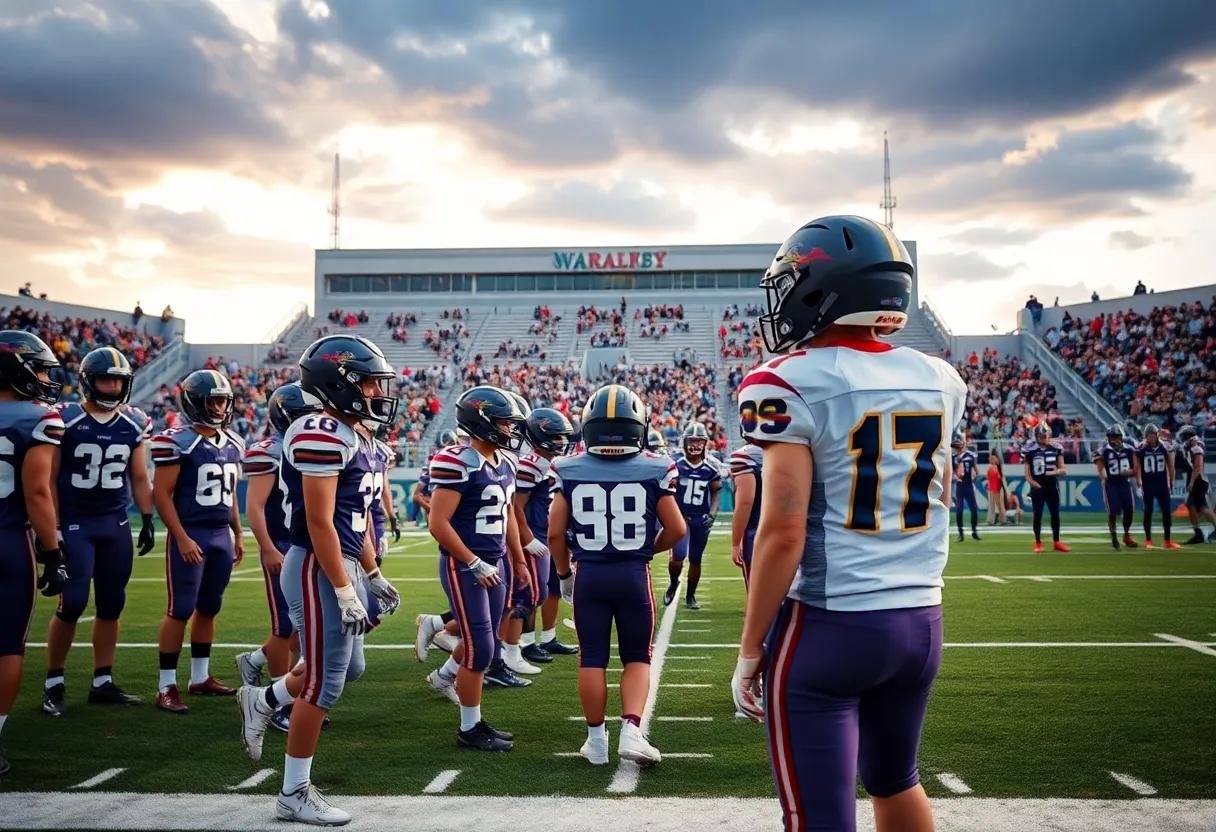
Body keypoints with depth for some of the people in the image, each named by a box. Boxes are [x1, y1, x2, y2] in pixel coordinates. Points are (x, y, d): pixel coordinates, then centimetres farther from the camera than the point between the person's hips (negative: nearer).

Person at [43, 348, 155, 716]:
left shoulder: (134, 424, 4)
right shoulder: (65, 420, -9)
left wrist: (148, 519, 7)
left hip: (116, 524, 5)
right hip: (74, 524, -4)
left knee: (111, 605, 7)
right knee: (72, 604, -7)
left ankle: (102, 683, 18)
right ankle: (53, 684, 10)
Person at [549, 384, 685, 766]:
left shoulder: (569, 471, -4)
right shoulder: (654, 469, -6)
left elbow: (555, 534, -1)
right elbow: (676, 529, -2)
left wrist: (564, 573, 15)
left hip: (588, 575, 1)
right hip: (634, 574, -1)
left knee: (592, 658, 11)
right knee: (637, 658, 13)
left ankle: (596, 740, 18)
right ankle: (631, 729, -2)